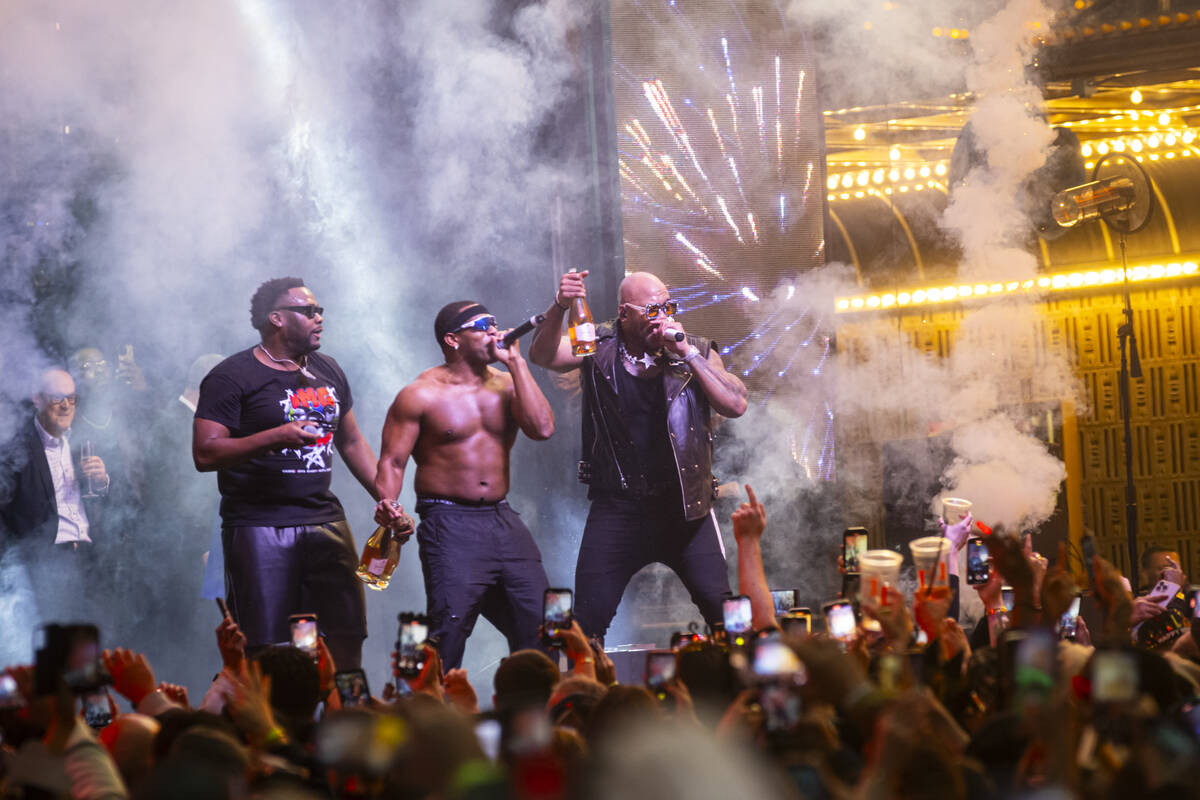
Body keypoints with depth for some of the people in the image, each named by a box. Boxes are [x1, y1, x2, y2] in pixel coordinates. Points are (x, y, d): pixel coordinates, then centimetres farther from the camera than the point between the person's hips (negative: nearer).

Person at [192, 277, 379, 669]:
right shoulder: (232, 377, -5)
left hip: (326, 519, 6)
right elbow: (205, 453, -13)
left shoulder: (328, 372, 16)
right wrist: (275, 437, -23)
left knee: (348, 637, 2)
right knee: (265, 651, -8)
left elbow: (352, 442, 25)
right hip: (259, 528, -6)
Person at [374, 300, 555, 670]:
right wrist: (387, 503, -25)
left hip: (503, 521, 5)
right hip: (450, 524, -5)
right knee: (449, 633, -14)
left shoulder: (505, 386, 12)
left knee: (539, 623, 3)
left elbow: (542, 428, -6)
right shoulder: (420, 396, -2)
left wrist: (515, 362, -3)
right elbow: (392, 461, -4)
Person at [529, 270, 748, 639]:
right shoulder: (600, 348, 0)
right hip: (617, 508, 0)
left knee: (723, 610, -4)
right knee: (588, 619, -2)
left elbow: (736, 405, -10)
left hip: (684, 507, 0)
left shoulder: (694, 352, 1)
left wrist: (686, 352, -16)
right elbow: (542, 355, -15)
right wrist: (559, 308, -33)